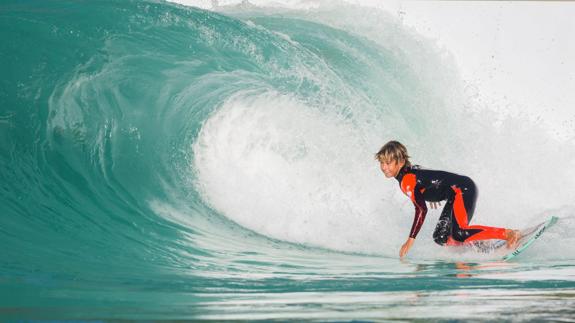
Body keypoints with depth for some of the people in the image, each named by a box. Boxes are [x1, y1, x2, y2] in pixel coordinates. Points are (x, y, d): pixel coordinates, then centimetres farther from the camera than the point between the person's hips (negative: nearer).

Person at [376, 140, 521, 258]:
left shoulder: (407, 180, -20)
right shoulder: (409, 171, 8)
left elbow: (421, 210, -24)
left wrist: (411, 240, -21)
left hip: (463, 189, -10)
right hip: (457, 195, 10)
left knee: (459, 234, -26)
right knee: (440, 238, 3)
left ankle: (509, 234, -20)